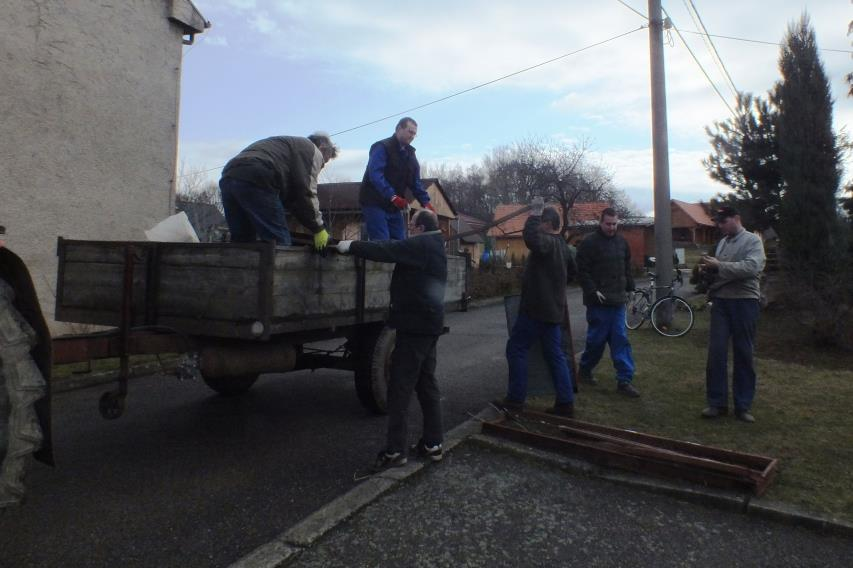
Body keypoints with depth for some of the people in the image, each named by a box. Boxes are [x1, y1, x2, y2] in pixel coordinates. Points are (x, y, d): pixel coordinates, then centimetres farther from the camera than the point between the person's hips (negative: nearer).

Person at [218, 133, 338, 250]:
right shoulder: (313, 151, 14)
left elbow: (290, 193, 33)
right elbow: (306, 192, -1)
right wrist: (318, 228, 5)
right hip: (254, 179, -9)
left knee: (242, 242, 14)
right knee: (278, 242, -6)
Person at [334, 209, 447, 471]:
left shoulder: (420, 244, -14)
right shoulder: (432, 246, 17)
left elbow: (386, 250, -23)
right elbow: (396, 249, 19)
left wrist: (351, 246, -13)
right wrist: (358, 245, 12)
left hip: (415, 325, -10)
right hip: (428, 324, 10)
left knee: (400, 388, -6)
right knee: (427, 384, 13)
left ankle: (395, 451, -2)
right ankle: (433, 444, 19)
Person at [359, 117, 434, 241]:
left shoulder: (410, 154, 13)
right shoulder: (382, 147, -11)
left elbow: (415, 182, 9)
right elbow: (375, 175, -25)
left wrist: (425, 202, -7)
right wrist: (392, 196, -36)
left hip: (394, 207, 8)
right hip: (375, 204, -7)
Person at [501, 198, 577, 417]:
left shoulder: (548, 242, -16)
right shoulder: (562, 245, 14)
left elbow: (530, 237, -39)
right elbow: (571, 272, 29)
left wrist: (535, 212, -27)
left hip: (536, 309, -9)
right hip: (553, 309, 9)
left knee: (516, 349, 2)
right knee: (555, 355, 10)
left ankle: (516, 399, 5)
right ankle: (565, 403, 12)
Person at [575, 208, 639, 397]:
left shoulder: (621, 242, 13)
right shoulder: (589, 243, -8)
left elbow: (627, 268, 21)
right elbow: (582, 271, -11)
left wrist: (629, 289, 14)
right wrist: (593, 291, -17)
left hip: (617, 301, 6)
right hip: (598, 301, -6)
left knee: (620, 340, 4)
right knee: (597, 338, 2)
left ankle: (624, 380, 7)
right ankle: (584, 369, 25)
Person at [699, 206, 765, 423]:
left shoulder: (752, 241, -3)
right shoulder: (722, 242, 15)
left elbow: (752, 267, -19)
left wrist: (718, 265, -20)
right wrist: (708, 268, -2)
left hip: (744, 301, -5)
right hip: (721, 301, 5)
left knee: (743, 354, 4)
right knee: (716, 351, 1)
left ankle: (743, 406, 14)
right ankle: (717, 402, 10)